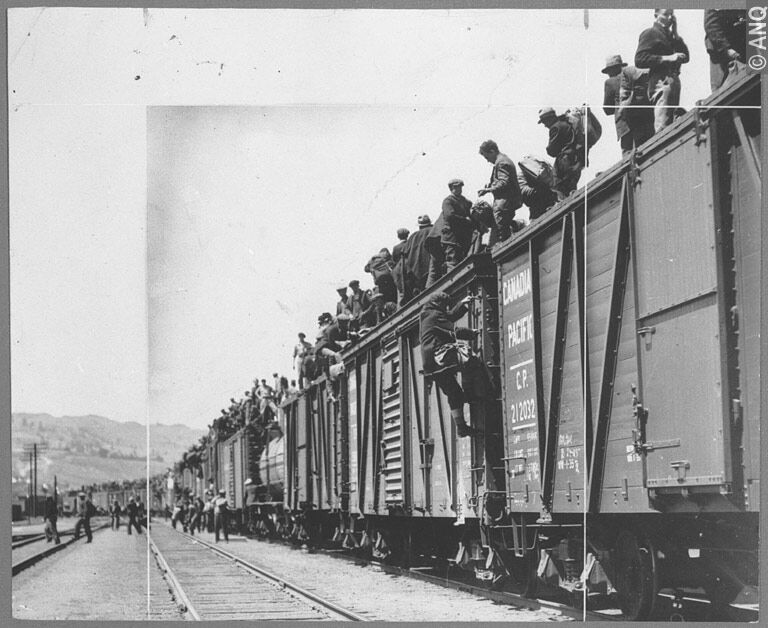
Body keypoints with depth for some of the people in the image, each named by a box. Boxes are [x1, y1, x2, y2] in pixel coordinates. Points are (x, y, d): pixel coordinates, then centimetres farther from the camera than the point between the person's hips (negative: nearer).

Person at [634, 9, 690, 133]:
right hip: (661, 80, -8)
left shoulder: (671, 36, 26)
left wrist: (675, 33, 12)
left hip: (674, 81, 8)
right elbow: (639, 60, -9)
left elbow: (686, 57, 17)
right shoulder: (650, 33, 4)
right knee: (662, 127, -20)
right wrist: (667, 58, -14)